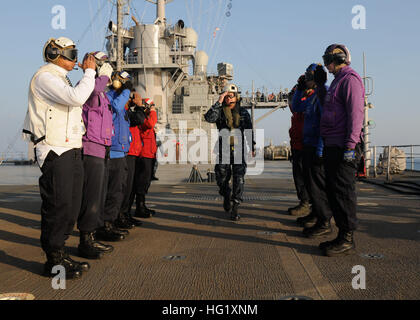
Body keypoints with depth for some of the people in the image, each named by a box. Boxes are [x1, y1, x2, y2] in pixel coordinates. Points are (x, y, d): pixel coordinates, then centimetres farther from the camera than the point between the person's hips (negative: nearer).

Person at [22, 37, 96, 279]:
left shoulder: (62, 79, 24)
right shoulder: (45, 77, -7)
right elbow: (77, 97, -22)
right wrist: (89, 72, -12)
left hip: (72, 150, 10)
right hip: (54, 151, -10)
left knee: (71, 206, 10)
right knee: (57, 206, -7)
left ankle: (60, 255, 20)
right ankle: (53, 261, 4)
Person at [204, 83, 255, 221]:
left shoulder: (243, 112, 8)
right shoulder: (219, 112, 3)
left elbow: (250, 131, 14)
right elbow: (208, 118, -18)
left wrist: (252, 148, 11)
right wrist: (218, 102, -19)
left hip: (238, 149, 0)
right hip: (223, 149, 0)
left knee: (239, 179, -8)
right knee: (221, 178, 5)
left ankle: (235, 209, -4)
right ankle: (226, 196, 36)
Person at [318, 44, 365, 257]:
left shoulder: (350, 79, -8)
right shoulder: (337, 80, 23)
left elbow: (355, 113, -19)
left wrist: (350, 145, -23)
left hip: (343, 148, -10)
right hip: (331, 146, 10)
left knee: (343, 192, -7)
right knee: (333, 191, 11)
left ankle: (347, 240, 1)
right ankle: (342, 237, 19)